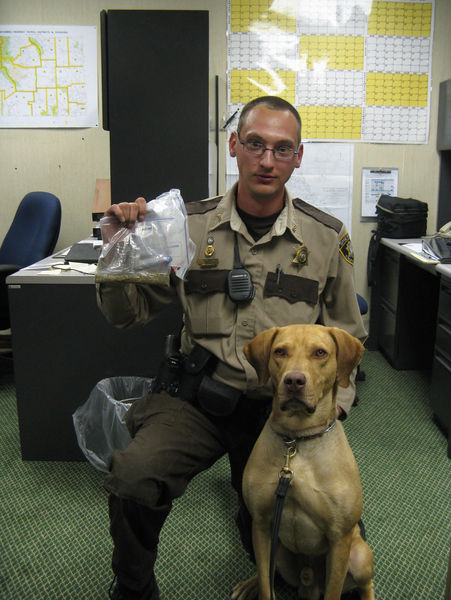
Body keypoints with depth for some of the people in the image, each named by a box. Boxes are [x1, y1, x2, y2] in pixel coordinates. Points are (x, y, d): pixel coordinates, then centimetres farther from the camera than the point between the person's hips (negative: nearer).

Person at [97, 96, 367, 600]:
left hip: (284, 407, 2)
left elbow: (347, 335, 11)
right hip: (201, 399, -1)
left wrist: (335, 402, -1)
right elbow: (126, 314, 4)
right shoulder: (190, 226, -1)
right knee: (132, 478, -26)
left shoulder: (328, 237, 0)